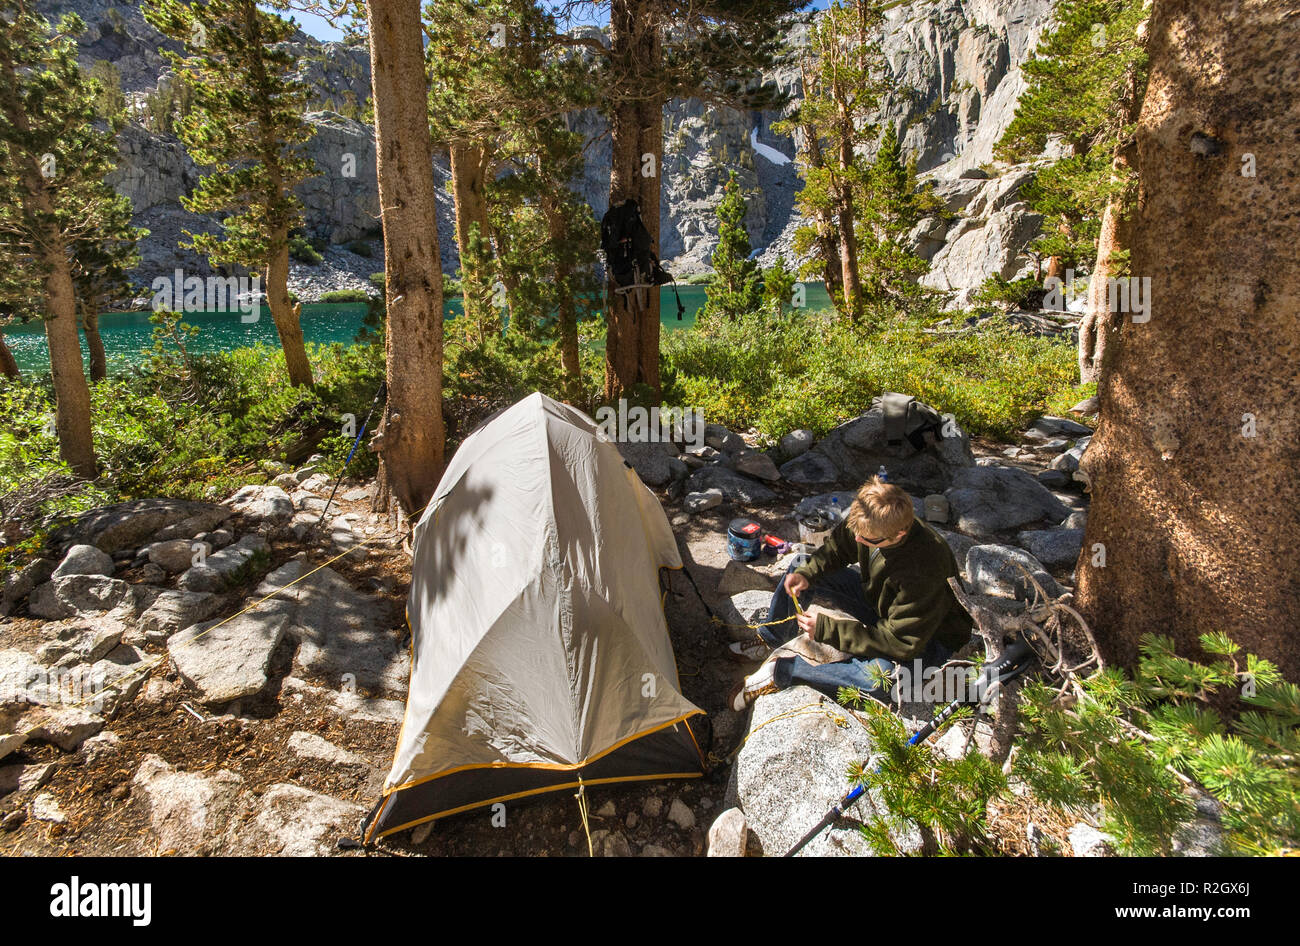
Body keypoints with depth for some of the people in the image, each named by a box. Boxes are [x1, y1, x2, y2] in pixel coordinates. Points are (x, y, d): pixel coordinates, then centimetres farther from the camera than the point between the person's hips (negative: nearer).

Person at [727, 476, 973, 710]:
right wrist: (806, 573, -19)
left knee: (879, 677, -40)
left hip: (929, 634, -7)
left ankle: (780, 671, -25)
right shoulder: (870, 522, -22)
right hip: (877, 595, 7)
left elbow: (901, 642, -33)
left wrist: (826, 629, -32)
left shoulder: (924, 569, -39)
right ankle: (769, 643, 10)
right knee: (800, 565, -1)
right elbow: (837, 546, 0)